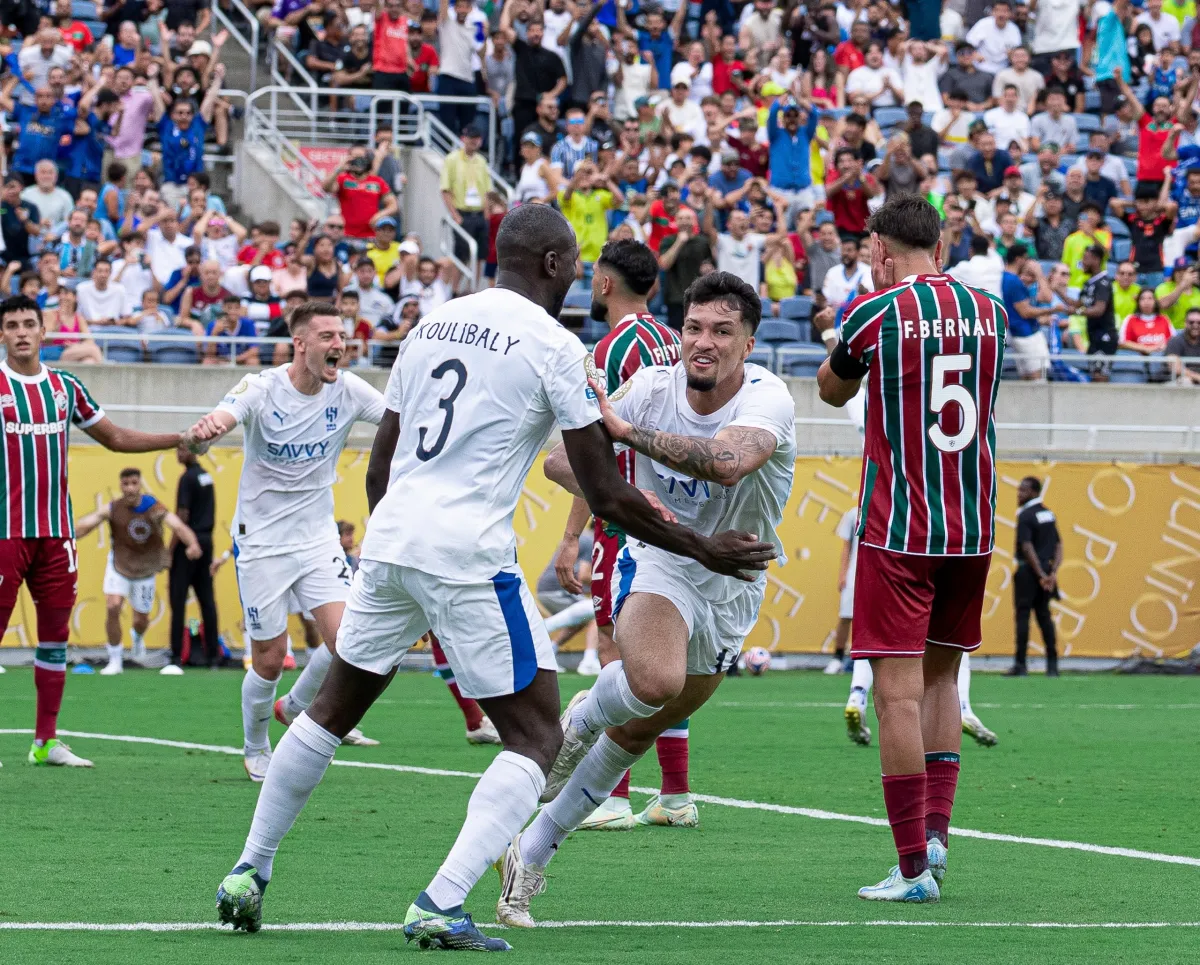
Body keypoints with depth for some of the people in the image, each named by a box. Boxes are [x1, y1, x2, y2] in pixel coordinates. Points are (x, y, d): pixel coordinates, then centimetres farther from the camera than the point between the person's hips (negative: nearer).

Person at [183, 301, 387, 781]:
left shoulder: (347, 390, -6)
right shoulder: (261, 388, -17)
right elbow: (221, 418, -34)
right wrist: (203, 431, -59)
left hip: (318, 538, 3)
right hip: (260, 541, -3)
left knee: (347, 640, -13)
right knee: (269, 660, 2)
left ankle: (293, 707, 18)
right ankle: (255, 748, 29)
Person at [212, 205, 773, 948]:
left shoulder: (432, 324, 15)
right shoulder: (554, 345, -4)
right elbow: (607, 496, -5)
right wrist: (704, 551, 5)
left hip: (388, 545, 7)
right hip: (468, 557, -7)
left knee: (334, 711, 24)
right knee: (536, 738, 2)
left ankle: (250, 873, 26)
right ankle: (441, 906, -11)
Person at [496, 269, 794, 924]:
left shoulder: (766, 399, -23)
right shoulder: (652, 387, -14)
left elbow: (728, 462, -45)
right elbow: (561, 459, -9)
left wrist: (625, 430, -46)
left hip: (733, 584, 1)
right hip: (660, 558, -1)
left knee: (637, 734, 10)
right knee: (654, 680, -34)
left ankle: (531, 854, 25)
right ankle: (582, 719, -1)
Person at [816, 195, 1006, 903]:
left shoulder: (875, 312, -7)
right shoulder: (991, 310, 5)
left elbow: (832, 391, 12)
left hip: (897, 529, -5)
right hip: (974, 527, 5)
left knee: (899, 691, -5)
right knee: (941, 676, 19)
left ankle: (915, 866, -8)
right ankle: (936, 829, 10)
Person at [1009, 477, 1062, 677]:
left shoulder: (1025, 516, -11)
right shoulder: (1049, 514, 13)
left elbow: (1027, 547, -19)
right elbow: (1058, 545, 10)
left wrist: (1040, 574, -20)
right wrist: (1053, 572, 1)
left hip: (1029, 570, -7)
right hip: (1046, 568, 7)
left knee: (1023, 614, -4)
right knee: (1044, 614, 11)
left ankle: (1020, 664, -6)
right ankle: (1052, 664, 8)